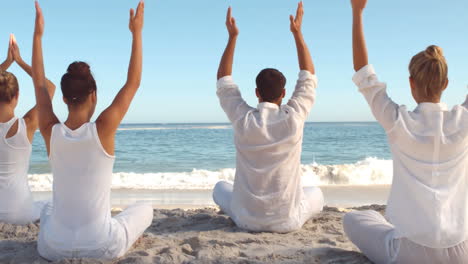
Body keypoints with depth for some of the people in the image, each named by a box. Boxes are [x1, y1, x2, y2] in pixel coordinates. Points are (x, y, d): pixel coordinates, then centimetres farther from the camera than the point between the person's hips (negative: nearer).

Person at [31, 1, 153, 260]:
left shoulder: (51, 132, -7)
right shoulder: (102, 130, -16)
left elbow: (39, 83, 9)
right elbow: (133, 82, -5)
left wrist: (38, 34, 15)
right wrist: (137, 33, 0)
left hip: (53, 248, 4)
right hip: (102, 248, -4)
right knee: (145, 209, 27)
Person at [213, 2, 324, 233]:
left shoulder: (243, 120, -13)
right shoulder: (293, 119, -15)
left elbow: (223, 81, 4)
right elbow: (309, 78, 2)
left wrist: (232, 36, 4)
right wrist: (297, 32, 5)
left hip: (247, 220, 0)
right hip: (288, 221, 0)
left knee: (220, 188, 31)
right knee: (316, 194, 32)